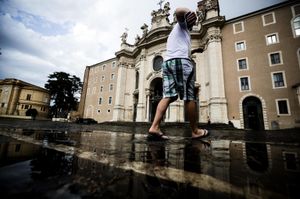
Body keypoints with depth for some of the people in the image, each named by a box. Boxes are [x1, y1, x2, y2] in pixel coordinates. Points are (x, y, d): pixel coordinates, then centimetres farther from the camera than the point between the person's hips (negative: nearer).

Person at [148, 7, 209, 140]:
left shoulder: (173, 33, 41)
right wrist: (190, 12, 9)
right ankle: (195, 131, 1)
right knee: (189, 97, -7)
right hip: (181, 62, -8)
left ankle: (154, 127, -20)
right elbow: (178, 11, -7)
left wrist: (195, 50, 46)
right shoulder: (182, 24, 17)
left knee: (168, 96, -7)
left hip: (167, 62, 8)